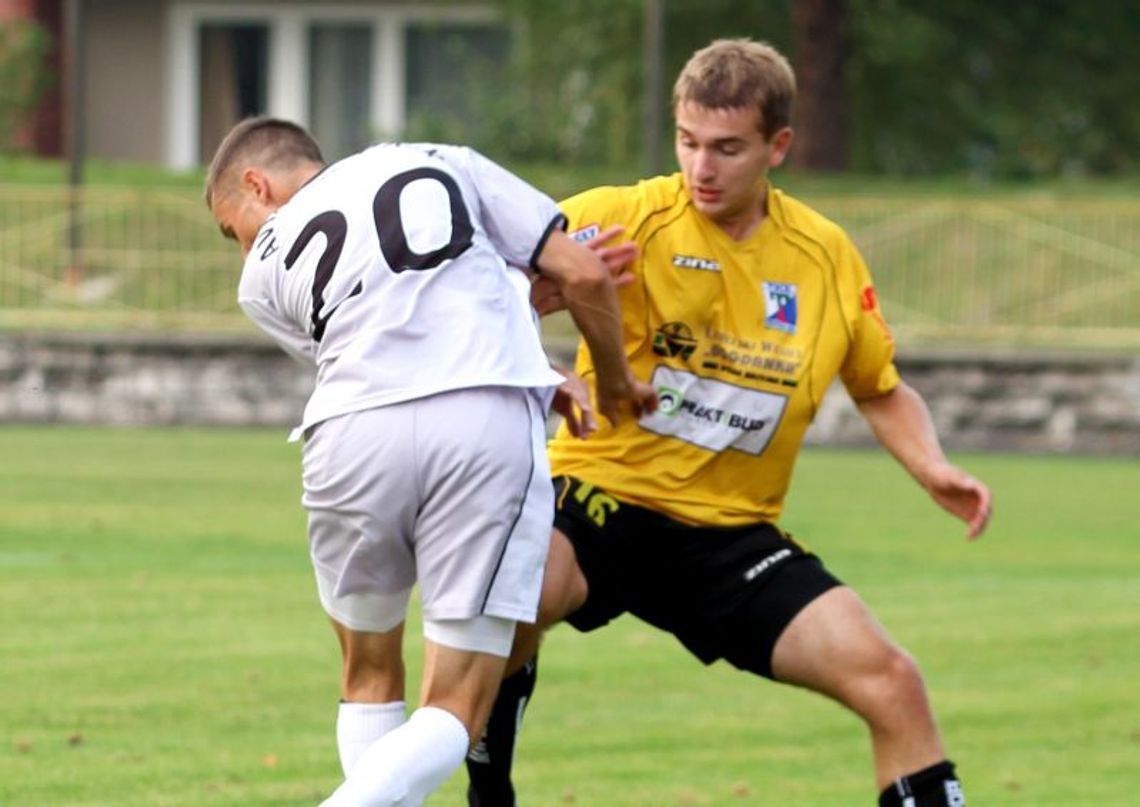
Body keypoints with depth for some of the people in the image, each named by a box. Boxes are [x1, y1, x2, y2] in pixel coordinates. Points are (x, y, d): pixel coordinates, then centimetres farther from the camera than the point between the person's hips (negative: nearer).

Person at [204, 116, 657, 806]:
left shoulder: (265, 270, 22)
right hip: (491, 421, -1)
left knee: (370, 681, 26)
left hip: (355, 434, 1)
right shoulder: (445, 164, 23)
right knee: (453, 717, 4)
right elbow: (584, 275, 17)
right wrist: (616, 381, 36)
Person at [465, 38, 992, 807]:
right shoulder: (624, 218, -8)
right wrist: (541, 288, -40)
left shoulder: (826, 255, 3)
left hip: (731, 534, 3)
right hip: (603, 493, -3)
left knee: (891, 682, -13)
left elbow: (883, 390, 19)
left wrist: (933, 468, 0)